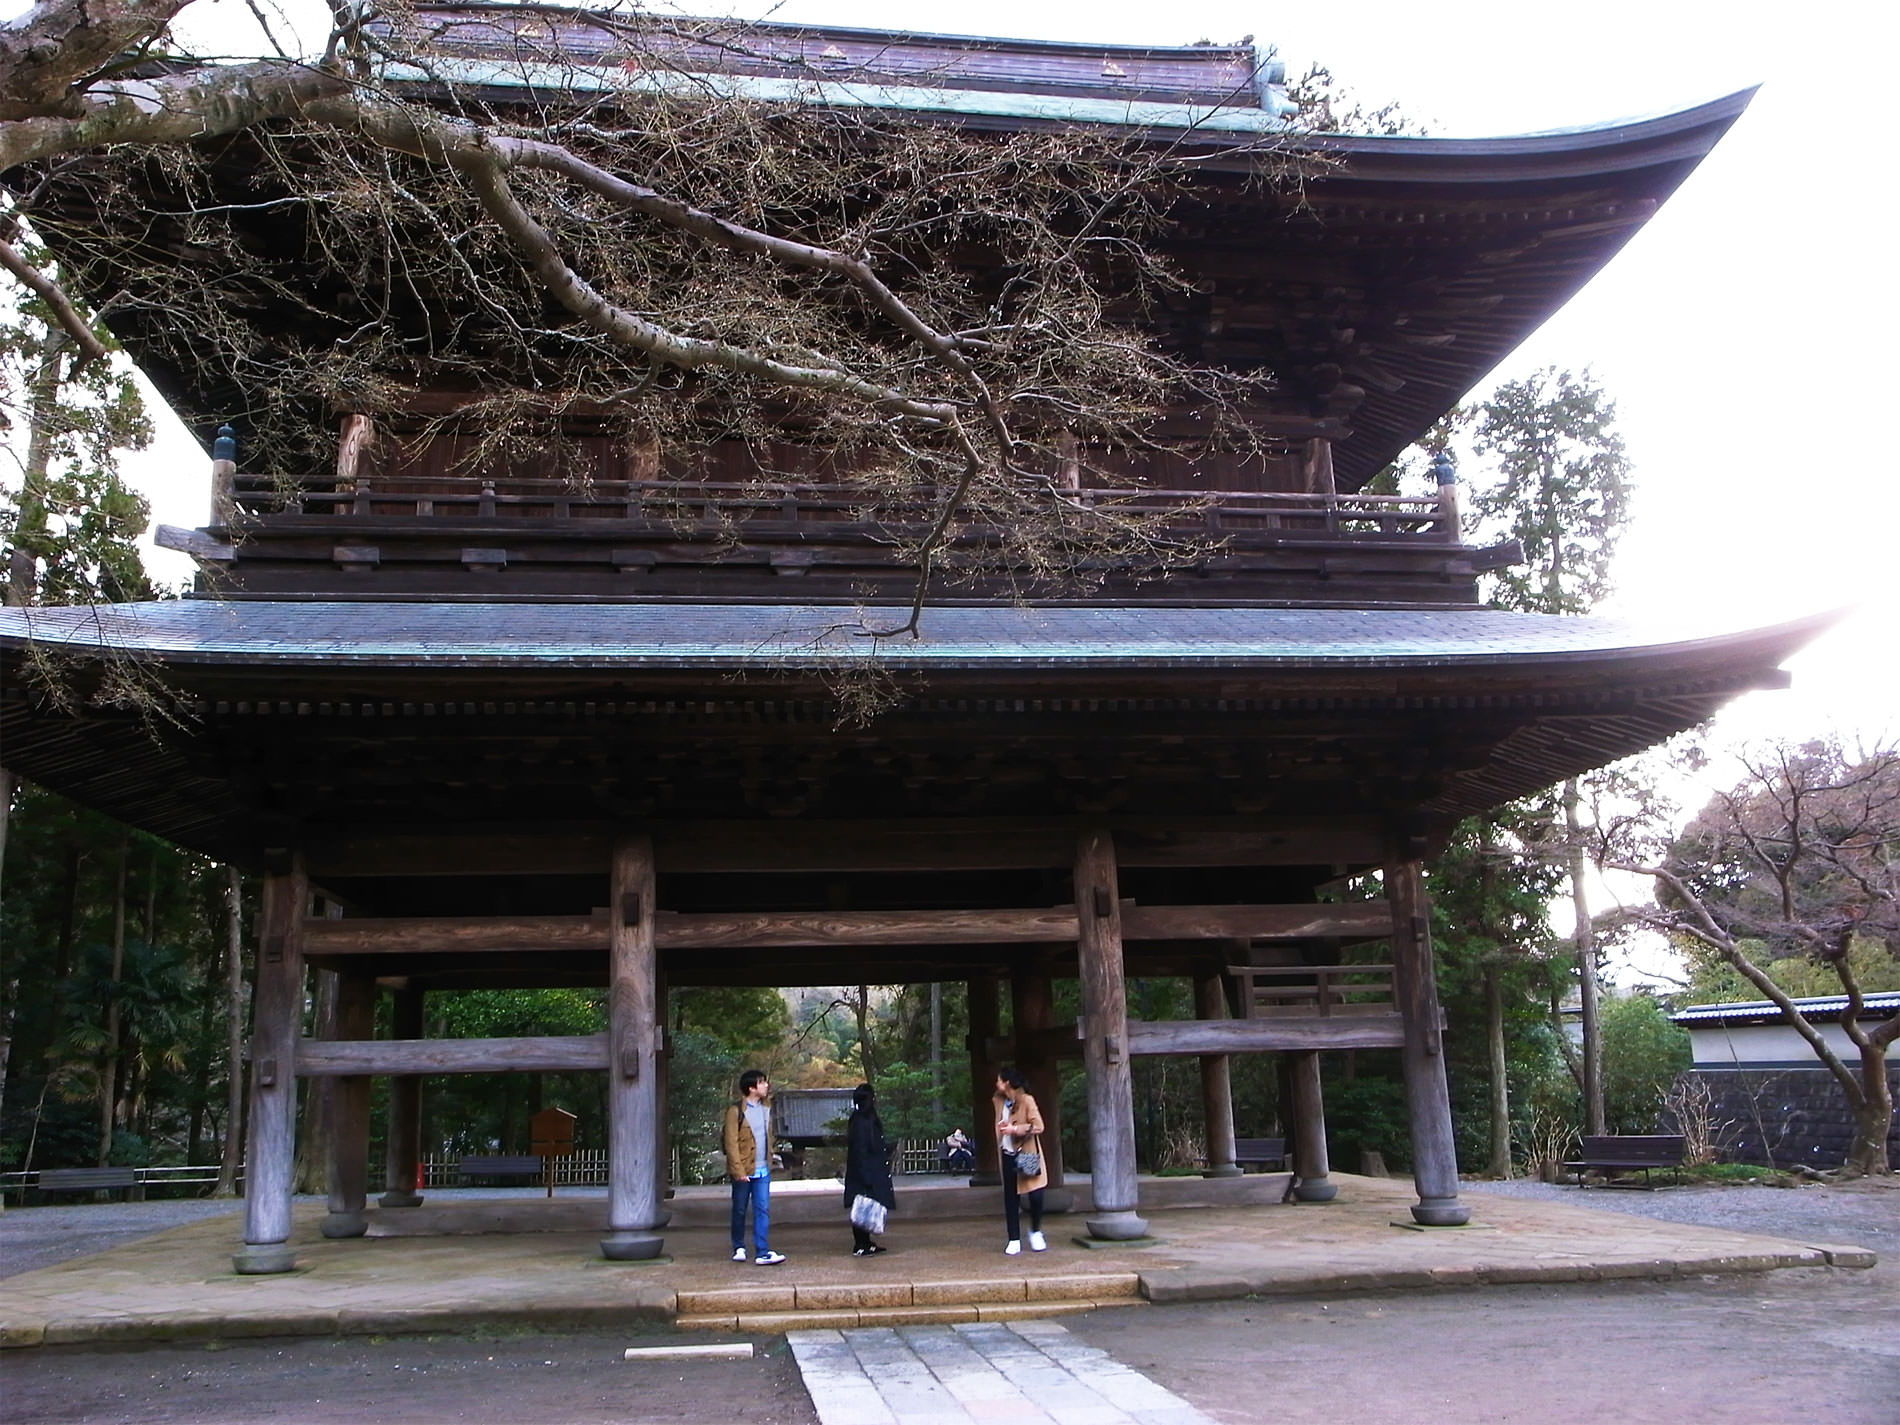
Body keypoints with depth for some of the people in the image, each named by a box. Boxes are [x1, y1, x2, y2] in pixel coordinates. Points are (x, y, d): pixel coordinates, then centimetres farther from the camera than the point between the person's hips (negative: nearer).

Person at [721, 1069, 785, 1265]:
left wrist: (769, 1161, 14)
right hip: (743, 1171, -5)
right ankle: (738, 1248, 25)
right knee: (740, 1210, 9)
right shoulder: (736, 1111, -9)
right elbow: (731, 1143, -12)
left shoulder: (765, 1108, 10)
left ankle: (762, 1253, -5)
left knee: (763, 1210, -4)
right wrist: (739, 1171, -16)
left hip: (762, 1170, 5)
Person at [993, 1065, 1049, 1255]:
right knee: (1010, 1199, 4)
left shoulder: (1026, 1101, -12)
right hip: (1008, 1155, 5)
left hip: (1027, 1155, -5)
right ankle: (1014, 1241, 10)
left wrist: (1015, 1129, -22)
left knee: (1035, 1195, -7)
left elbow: (1038, 1126, -15)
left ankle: (1036, 1232, 17)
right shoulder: (999, 1101, 8)